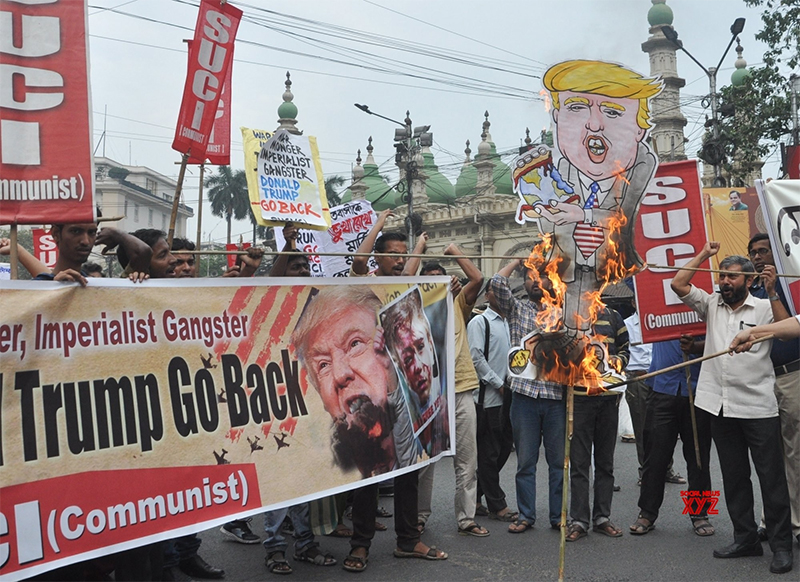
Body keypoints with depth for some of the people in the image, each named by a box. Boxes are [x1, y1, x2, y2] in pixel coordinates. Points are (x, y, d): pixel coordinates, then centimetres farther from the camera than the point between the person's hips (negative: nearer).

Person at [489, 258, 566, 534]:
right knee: (525, 461, 6)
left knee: (559, 460, 7)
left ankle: (558, 515, 18)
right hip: (525, 394, -1)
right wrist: (517, 262, 5)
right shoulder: (516, 308, 8)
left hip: (557, 395, 1)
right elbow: (496, 282, -7)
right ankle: (526, 515, 16)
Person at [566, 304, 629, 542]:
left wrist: (618, 360, -5)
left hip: (609, 395, 3)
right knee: (579, 460, -2)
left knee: (605, 459, 9)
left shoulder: (612, 316, 11)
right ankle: (579, 520, 4)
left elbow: (624, 348, 16)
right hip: (579, 395, -3)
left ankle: (602, 517, 18)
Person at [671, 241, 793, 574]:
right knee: (734, 476, 12)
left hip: (758, 406, -4)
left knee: (771, 476, 0)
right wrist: (705, 254, 7)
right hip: (721, 406, 5)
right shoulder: (712, 305, 10)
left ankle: (781, 545, 8)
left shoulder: (764, 308, 0)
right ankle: (745, 538, 23)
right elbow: (678, 284, 6)